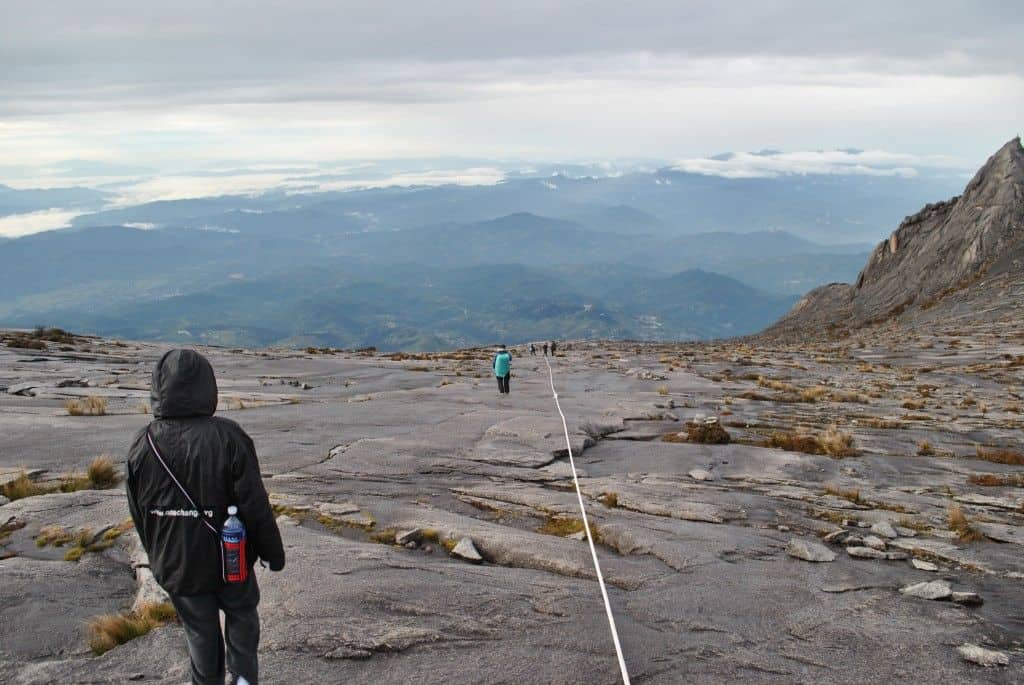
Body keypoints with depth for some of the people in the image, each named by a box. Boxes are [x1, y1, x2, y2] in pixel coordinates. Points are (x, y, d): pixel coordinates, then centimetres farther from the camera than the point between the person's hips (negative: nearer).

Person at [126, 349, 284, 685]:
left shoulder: (142, 445, -9)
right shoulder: (228, 438, -22)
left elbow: (138, 514, 2)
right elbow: (255, 505, -18)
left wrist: (158, 555, 17)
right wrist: (272, 552, -3)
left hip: (176, 565, 3)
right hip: (229, 558, -2)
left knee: (200, 629, 20)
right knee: (241, 613, 23)